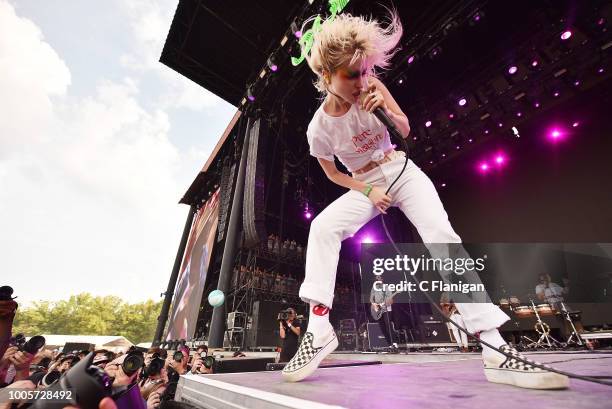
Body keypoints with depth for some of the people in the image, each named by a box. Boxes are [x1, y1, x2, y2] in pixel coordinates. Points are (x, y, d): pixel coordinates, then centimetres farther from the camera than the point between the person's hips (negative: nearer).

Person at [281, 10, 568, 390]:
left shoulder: (370, 86, -8)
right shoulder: (318, 129, -13)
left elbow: (405, 129, -2)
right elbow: (332, 173, 0)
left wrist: (385, 108, -24)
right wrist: (368, 191, -13)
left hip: (403, 171, 2)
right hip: (365, 186, -1)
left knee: (443, 236, -20)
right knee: (322, 227, -28)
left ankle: (497, 350, -13)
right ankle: (319, 330, -24)